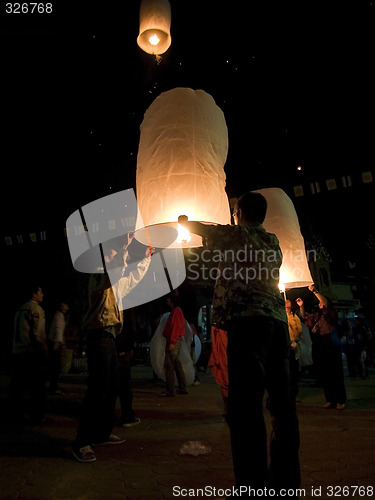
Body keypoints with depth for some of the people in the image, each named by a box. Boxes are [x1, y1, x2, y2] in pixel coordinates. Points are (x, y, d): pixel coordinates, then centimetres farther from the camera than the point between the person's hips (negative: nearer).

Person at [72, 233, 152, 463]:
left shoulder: (115, 282, 21)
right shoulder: (100, 275, -6)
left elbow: (133, 278, 38)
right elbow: (116, 267, -27)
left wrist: (147, 258, 39)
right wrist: (127, 241, -20)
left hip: (109, 337, 10)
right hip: (100, 336, -10)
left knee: (112, 387, 13)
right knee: (98, 388, -12)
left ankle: (103, 433, 24)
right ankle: (82, 442, -4)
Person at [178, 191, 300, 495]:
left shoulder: (233, 234, 6)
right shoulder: (273, 241, 20)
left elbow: (193, 226, 20)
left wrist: (183, 220, 42)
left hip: (247, 319, -7)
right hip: (278, 319, 7)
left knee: (246, 401, -9)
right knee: (281, 401, 10)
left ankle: (254, 484, -9)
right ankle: (286, 479, 21)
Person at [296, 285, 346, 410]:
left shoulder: (331, 314, -1)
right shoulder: (317, 316, 18)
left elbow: (326, 304, -19)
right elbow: (305, 317, 27)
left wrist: (315, 291, -25)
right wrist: (301, 306, 12)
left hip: (332, 348, -6)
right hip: (321, 349, 6)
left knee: (336, 374, -5)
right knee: (324, 374, 6)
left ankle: (340, 400, 3)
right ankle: (330, 399, 13)